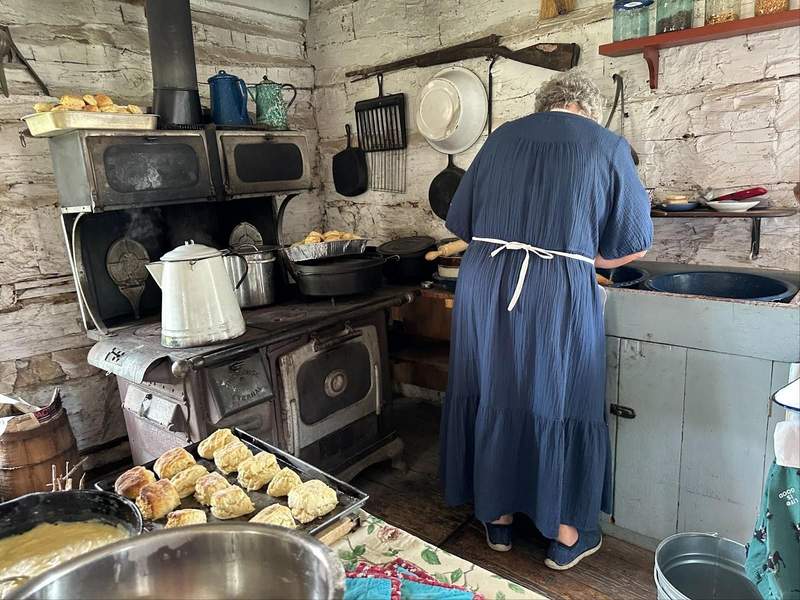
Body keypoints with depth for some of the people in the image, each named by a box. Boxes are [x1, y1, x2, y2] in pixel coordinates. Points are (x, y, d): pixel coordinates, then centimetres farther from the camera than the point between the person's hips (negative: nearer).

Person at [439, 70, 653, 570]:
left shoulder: (503, 137, 13)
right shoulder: (608, 146, 5)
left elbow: (460, 220, 15)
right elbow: (635, 243, 6)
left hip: (484, 285, 3)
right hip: (560, 292, -3)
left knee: (494, 399, 16)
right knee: (561, 406, 12)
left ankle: (498, 518, 32)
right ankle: (566, 535, 28)